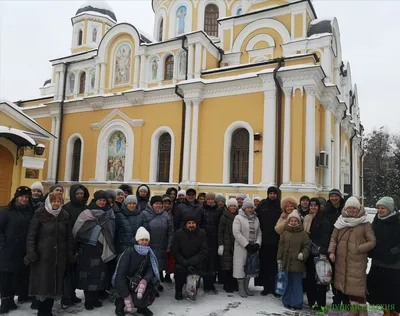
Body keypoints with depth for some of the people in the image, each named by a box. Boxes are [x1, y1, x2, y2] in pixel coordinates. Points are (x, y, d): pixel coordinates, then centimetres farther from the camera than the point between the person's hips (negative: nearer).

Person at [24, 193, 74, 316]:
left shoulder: (64, 215, 5)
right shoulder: (40, 214, -5)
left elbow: (69, 237, 9)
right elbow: (31, 235, -7)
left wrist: (70, 254, 8)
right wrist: (31, 253, -14)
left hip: (59, 256, 3)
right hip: (42, 255, -3)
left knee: (54, 283, 8)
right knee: (42, 283, 1)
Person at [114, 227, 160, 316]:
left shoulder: (149, 253, -6)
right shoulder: (129, 252, -22)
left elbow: (151, 269, -14)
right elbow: (120, 274, -25)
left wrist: (144, 280, -37)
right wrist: (126, 296, -31)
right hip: (126, 283, -5)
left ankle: (142, 307, 4)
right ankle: (121, 304, 4)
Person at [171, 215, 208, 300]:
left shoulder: (202, 234, -3)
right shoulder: (179, 233, -4)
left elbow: (203, 252, -7)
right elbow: (175, 251, -3)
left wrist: (191, 262, -21)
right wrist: (183, 262, -20)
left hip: (196, 264, 1)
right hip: (182, 261, 0)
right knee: (179, 270, -30)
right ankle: (178, 291, -1)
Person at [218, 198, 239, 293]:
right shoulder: (224, 217, 0)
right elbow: (220, 231, -2)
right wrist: (220, 245, -8)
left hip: (236, 245, 3)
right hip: (227, 245, -3)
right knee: (227, 266, -4)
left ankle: (234, 284, 15)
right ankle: (227, 285, 6)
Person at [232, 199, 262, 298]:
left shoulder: (256, 219, 11)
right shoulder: (238, 218, -6)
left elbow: (259, 233, 12)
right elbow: (236, 233, -15)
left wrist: (257, 243, -6)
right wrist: (247, 244, -17)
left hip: (252, 248, 5)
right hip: (241, 247, -5)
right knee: (241, 266, -1)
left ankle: (246, 287, 23)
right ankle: (241, 288, 10)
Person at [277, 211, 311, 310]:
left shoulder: (303, 233, -2)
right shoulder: (285, 233, 7)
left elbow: (307, 246, -1)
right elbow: (281, 247, 8)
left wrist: (303, 254, -18)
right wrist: (279, 260, 6)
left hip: (297, 263, -3)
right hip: (287, 262, 3)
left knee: (297, 284, 3)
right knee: (288, 283, 13)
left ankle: (297, 304, 14)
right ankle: (287, 301, 25)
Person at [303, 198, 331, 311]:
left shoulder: (323, 220, -5)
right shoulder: (306, 219, 13)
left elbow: (326, 237, -12)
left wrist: (323, 252, -20)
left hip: (318, 253, -6)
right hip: (308, 252, 6)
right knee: (309, 277, 10)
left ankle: (321, 303, 3)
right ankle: (311, 301, 20)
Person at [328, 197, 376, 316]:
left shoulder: (365, 224, -4)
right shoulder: (341, 222, 6)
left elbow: (372, 242, -4)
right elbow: (333, 238, 10)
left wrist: (358, 249, -12)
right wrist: (331, 251, -2)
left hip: (357, 261, -4)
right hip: (342, 259, 4)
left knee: (357, 286, -6)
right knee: (347, 285, 13)